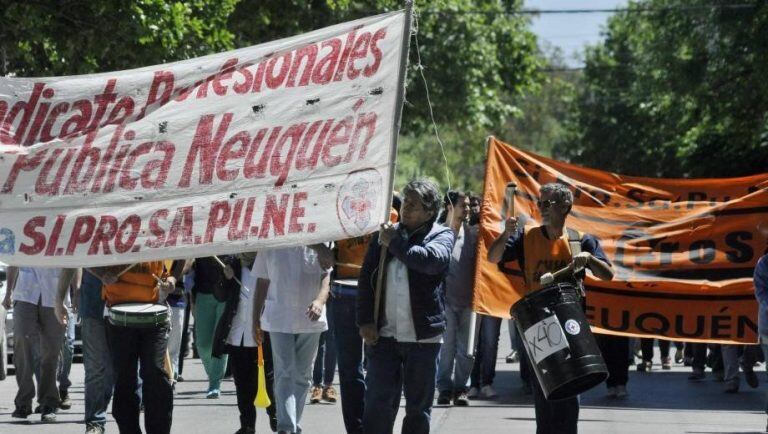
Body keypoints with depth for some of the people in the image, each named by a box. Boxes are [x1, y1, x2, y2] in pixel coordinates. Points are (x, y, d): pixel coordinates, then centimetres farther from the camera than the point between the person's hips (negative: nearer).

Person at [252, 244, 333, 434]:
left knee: (302, 376, 10)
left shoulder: (319, 246, 2)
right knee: (284, 375, -11)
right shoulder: (270, 246, 4)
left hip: (310, 319, 1)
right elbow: (262, 283, 10)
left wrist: (320, 300, -26)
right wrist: (256, 319, 8)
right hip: (279, 319, -1)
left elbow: (327, 277, -6)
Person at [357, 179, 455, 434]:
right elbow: (367, 278, 11)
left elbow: (432, 260, -22)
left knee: (419, 406, 6)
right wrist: (365, 320, 0)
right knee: (377, 402, -2)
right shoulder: (385, 233, 12)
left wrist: (394, 243, -12)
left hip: (423, 336, -2)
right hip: (384, 335, 2)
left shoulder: (441, 235, 1)